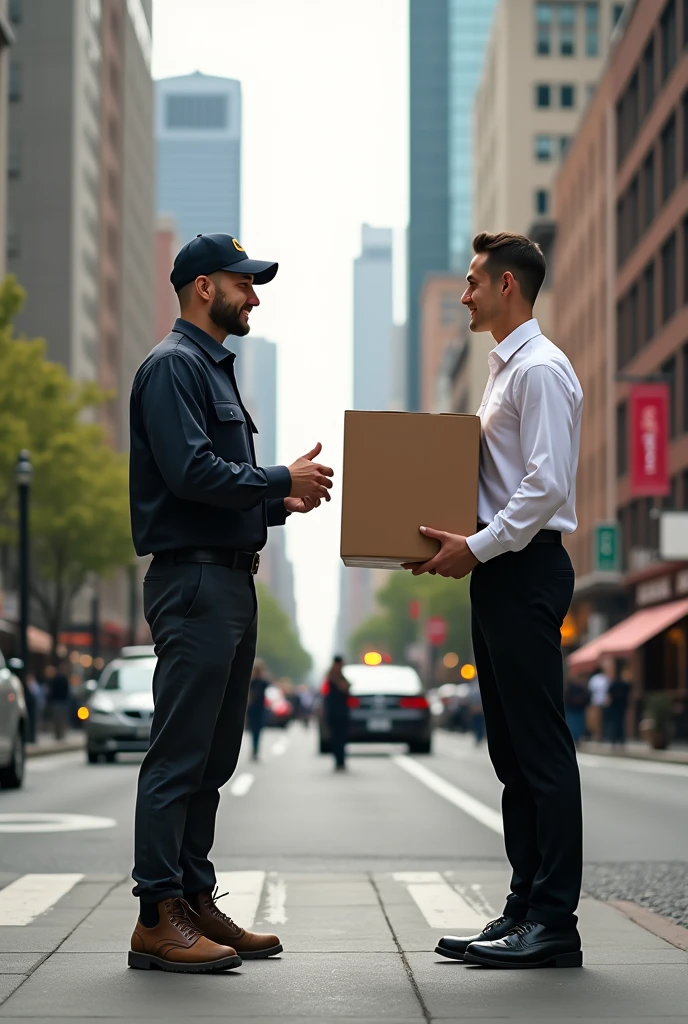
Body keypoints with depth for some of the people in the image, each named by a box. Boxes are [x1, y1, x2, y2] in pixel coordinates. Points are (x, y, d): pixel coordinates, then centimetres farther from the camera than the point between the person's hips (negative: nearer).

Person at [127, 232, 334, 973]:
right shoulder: (173, 365, -9)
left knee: (211, 759, 12)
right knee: (179, 757, -9)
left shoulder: (215, 368, 22)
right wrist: (282, 481, -12)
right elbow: (191, 472, -21)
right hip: (193, 580, -10)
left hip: (230, 582, 10)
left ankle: (195, 902, 17)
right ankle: (158, 918, -6)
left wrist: (280, 501, 9)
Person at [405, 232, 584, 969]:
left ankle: (554, 922, -5)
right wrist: (453, 540, 13)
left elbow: (547, 483, -21)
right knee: (511, 750, 11)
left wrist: (479, 546, -18)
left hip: (525, 573, -11)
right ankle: (526, 909, 16)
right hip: (499, 573, 11)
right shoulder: (505, 369, 20)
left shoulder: (540, 368, -12)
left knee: (542, 749, -8)